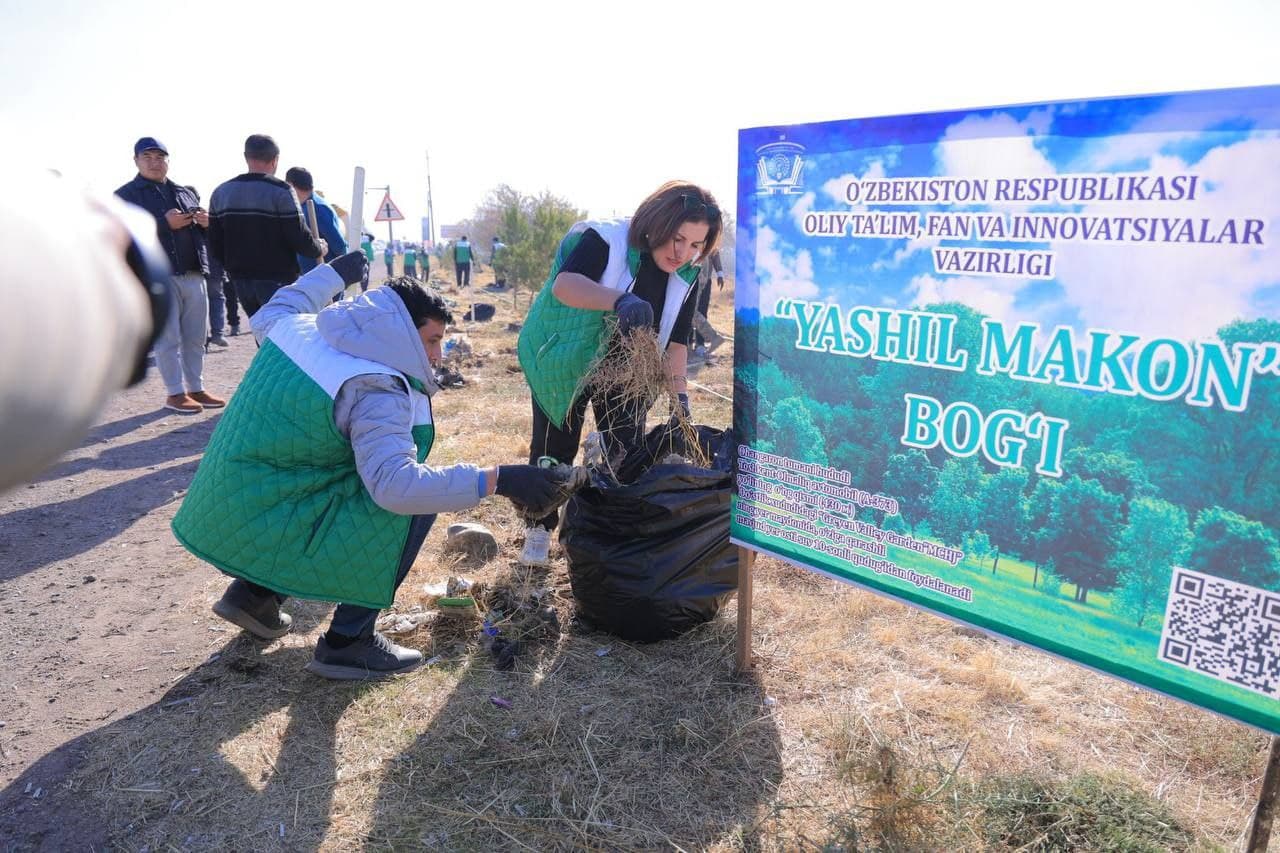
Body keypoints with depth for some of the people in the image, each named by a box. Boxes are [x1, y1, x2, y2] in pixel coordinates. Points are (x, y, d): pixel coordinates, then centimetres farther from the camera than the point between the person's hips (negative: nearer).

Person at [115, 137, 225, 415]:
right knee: (168, 339, -3)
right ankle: (175, 393, 4)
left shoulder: (186, 193, 20)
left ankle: (196, 389, 18)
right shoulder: (125, 196, 2)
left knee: (196, 337, 9)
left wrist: (206, 222, 2)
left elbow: (202, 231, 27)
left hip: (194, 275, 5)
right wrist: (165, 224, -19)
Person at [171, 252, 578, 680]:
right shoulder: (377, 392, -23)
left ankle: (254, 592, 25)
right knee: (415, 503, -10)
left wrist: (333, 273, 36)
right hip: (260, 530, -9)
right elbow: (395, 485, -36)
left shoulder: (299, 326, 1)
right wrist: (497, 480, -34)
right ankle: (348, 642, -2)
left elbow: (270, 312, 26)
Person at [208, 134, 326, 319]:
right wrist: (319, 249, 5)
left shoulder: (220, 193, 9)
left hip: (240, 280, 6)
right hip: (276, 280, -6)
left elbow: (215, 244, 11)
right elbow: (299, 238, -14)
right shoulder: (280, 192, -12)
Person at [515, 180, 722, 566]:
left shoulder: (685, 276, -8)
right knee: (554, 449, 6)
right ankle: (540, 527, 26)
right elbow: (563, 284, -42)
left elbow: (675, 340, -4)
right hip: (566, 364, -4)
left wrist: (680, 393, -16)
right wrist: (621, 300, -58)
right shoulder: (605, 240, -25)